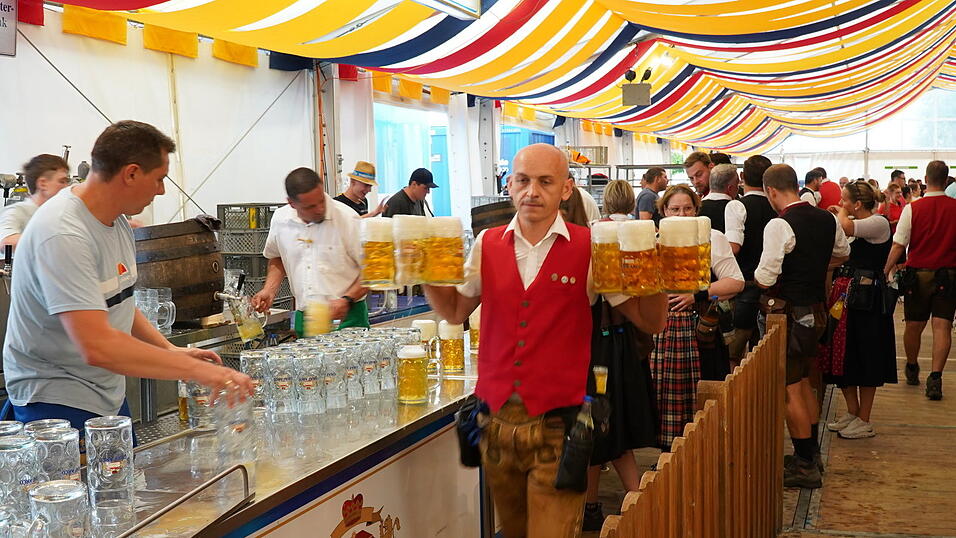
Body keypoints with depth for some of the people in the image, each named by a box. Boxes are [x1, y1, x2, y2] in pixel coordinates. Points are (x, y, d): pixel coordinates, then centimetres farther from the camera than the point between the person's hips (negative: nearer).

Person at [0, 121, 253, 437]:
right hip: (59, 404, -9)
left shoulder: (117, 221, 5)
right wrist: (196, 369, -34)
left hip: (110, 396, 9)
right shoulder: (63, 236, -26)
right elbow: (97, 346, -36)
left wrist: (170, 350, 2)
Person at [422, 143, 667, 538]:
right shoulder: (487, 245, 4)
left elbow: (650, 322, -2)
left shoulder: (590, 249, -5)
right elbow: (455, 311, 18)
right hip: (497, 421, 4)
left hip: (557, 427, -4)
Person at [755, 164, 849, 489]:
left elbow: (765, 279, -22)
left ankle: (805, 466, 7)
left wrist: (755, 275, -1)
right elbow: (843, 254, 23)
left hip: (789, 313, -8)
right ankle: (811, 453, 32)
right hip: (816, 310, 8)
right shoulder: (827, 219, 4)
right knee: (803, 382, 21)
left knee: (790, 389, 0)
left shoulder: (779, 225, -20)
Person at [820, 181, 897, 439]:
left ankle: (864, 421, 10)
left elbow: (845, 228, -30)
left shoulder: (879, 223, -12)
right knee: (843, 354, 12)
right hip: (844, 294, 9)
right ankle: (852, 413, 25)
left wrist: (841, 213, -11)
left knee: (865, 358, 0)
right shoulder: (854, 225, 16)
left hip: (866, 298, -9)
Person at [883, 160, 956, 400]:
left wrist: (886, 270, 0)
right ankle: (935, 377, -11)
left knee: (914, 325, 13)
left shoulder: (912, 208, -8)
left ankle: (912, 369, 32)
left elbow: (898, 246, -9)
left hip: (918, 273, 0)